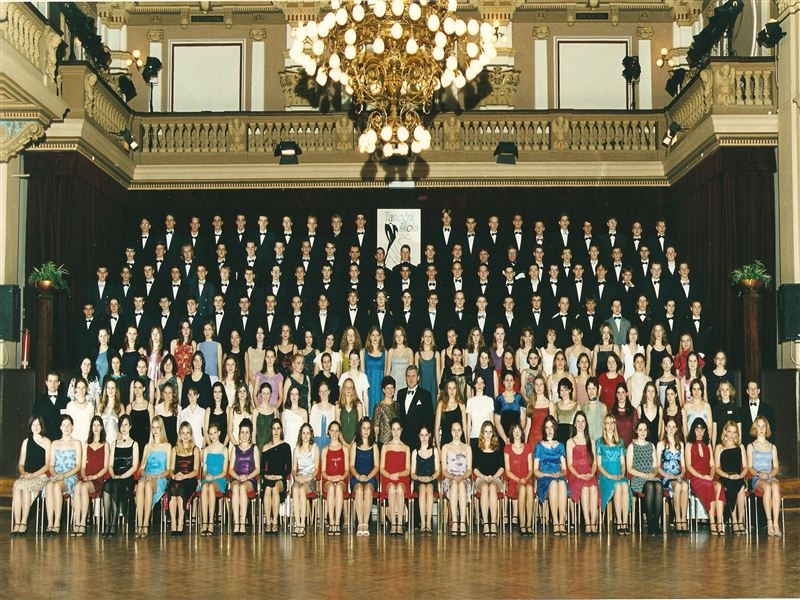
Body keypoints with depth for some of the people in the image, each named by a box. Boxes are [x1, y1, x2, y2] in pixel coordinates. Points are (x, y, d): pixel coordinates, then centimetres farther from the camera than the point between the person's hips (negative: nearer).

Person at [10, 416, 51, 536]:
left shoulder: (46, 442, 6)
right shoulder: (26, 442, 19)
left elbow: (48, 465, -1)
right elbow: (20, 463, 17)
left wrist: (33, 474, -13)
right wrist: (23, 473, -5)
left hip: (41, 476, -3)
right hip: (26, 476, 3)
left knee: (22, 485, -34)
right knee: (17, 486, -32)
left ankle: (24, 523, -31)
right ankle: (16, 523, -35)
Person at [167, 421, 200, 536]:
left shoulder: (195, 449, 13)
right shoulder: (175, 449, 21)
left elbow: (196, 471, 3)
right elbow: (171, 469, 13)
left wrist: (184, 476, -15)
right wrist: (174, 475, -12)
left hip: (190, 480, -2)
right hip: (176, 480, 2)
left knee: (180, 489, -35)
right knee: (172, 490, -33)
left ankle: (180, 525, -37)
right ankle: (173, 525, -38)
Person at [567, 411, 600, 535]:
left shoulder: (591, 441, 22)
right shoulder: (570, 442, 13)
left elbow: (594, 462, 14)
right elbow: (569, 464, 4)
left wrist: (592, 474, -7)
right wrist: (579, 475, -13)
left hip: (589, 475, 2)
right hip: (575, 475, -2)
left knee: (593, 488, -34)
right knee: (585, 488, -36)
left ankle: (593, 524, -40)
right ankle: (587, 524, -39)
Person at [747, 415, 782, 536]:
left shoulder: (773, 447, 21)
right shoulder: (751, 446, 15)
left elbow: (776, 467, 14)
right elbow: (749, 467, 8)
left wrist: (770, 475, -8)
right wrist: (758, 474, -13)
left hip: (771, 477, 2)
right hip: (756, 479, -1)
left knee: (775, 486, -36)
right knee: (767, 487, -38)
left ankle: (775, 523, -43)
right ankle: (769, 523, -40)